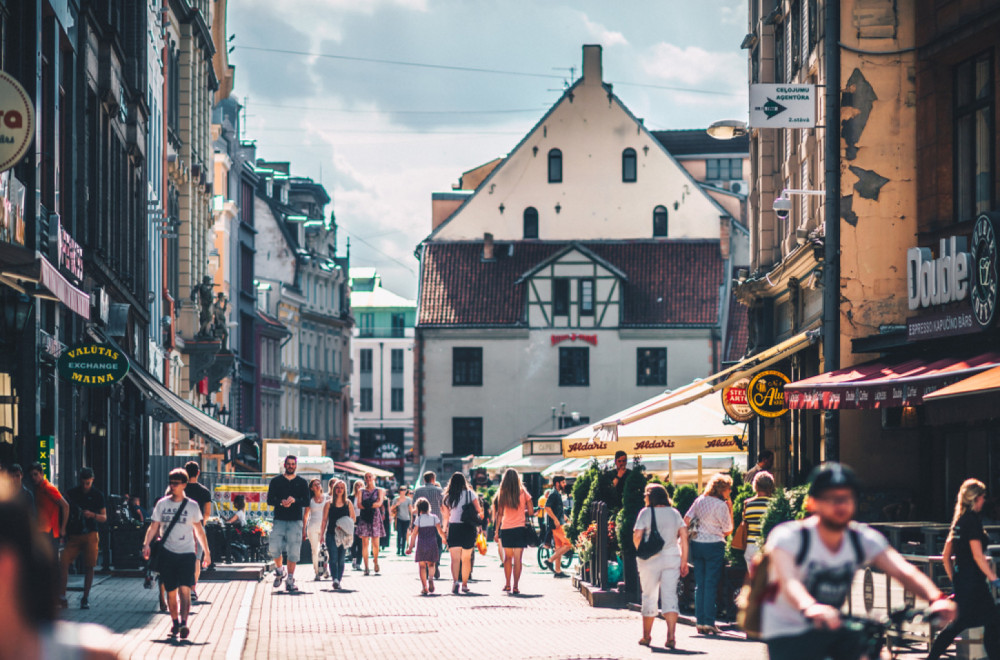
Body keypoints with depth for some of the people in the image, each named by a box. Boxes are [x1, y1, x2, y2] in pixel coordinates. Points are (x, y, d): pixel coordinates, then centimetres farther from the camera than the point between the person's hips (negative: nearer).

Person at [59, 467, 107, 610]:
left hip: (90, 535, -1)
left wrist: (92, 515, -14)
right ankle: (61, 596, -9)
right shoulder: (72, 493, 8)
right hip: (73, 535, 1)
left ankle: (85, 598, 7)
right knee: (63, 563, -13)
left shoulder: (97, 495, 5)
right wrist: (64, 530, 2)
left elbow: (104, 518, 5)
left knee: (89, 566, -2)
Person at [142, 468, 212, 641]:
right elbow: (154, 527, 6)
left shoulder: (192, 506, 5)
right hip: (167, 553, 2)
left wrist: (206, 552, 14)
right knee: (171, 591, 5)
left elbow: (199, 530, 13)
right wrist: (146, 544, -9)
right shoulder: (162, 504, 6)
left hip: (186, 553, -2)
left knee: (184, 589, -15)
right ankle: (175, 622, 18)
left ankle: (183, 623, -24)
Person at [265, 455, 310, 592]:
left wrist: (294, 501, -15)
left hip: (295, 521, 0)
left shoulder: (302, 483, 12)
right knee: (274, 548, -13)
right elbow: (270, 500, 3)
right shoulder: (276, 481, 11)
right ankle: (280, 571, 12)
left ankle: (290, 580, 2)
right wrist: (281, 502, -16)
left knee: (293, 552, -5)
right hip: (279, 519, 0)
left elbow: (306, 502, 3)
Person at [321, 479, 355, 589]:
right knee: (333, 558, -13)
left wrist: (346, 525, -6)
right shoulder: (329, 503, 5)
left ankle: (339, 580, 12)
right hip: (331, 534, -1)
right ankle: (335, 579, -23)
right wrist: (322, 534, 2)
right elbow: (324, 520, 6)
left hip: (343, 534, 1)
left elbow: (353, 518, 12)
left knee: (341, 559, 3)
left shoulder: (348, 503, 6)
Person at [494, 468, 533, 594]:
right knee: (518, 558, -2)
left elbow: (499, 514, -2)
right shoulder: (523, 493, -3)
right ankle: (515, 587, -6)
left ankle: (507, 584, 18)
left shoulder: (502, 494, -1)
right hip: (520, 528, -1)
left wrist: (497, 530, 4)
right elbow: (530, 512, -1)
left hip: (506, 529, 1)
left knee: (508, 557, 16)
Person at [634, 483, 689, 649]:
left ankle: (646, 636, 19)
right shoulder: (674, 513, 8)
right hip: (672, 559, 2)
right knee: (670, 596, -2)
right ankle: (671, 635, -17)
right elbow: (684, 536, 3)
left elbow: (637, 536, -11)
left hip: (651, 561, -2)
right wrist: (684, 560, 4)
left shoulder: (646, 513, -3)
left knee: (649, 597, 9)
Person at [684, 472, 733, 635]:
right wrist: (730, 510, -2)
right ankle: (709, 623, -4)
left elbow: (686, 520, 5)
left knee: (699, 584, 10)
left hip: (697, 544, 6)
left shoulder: (700, 500, 7)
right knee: (711, 584, -2)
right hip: (714, 545, -6)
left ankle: (700, 621, 10)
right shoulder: (721, 505, -11)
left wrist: (689, 535, 14)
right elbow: (728, 530, -6)